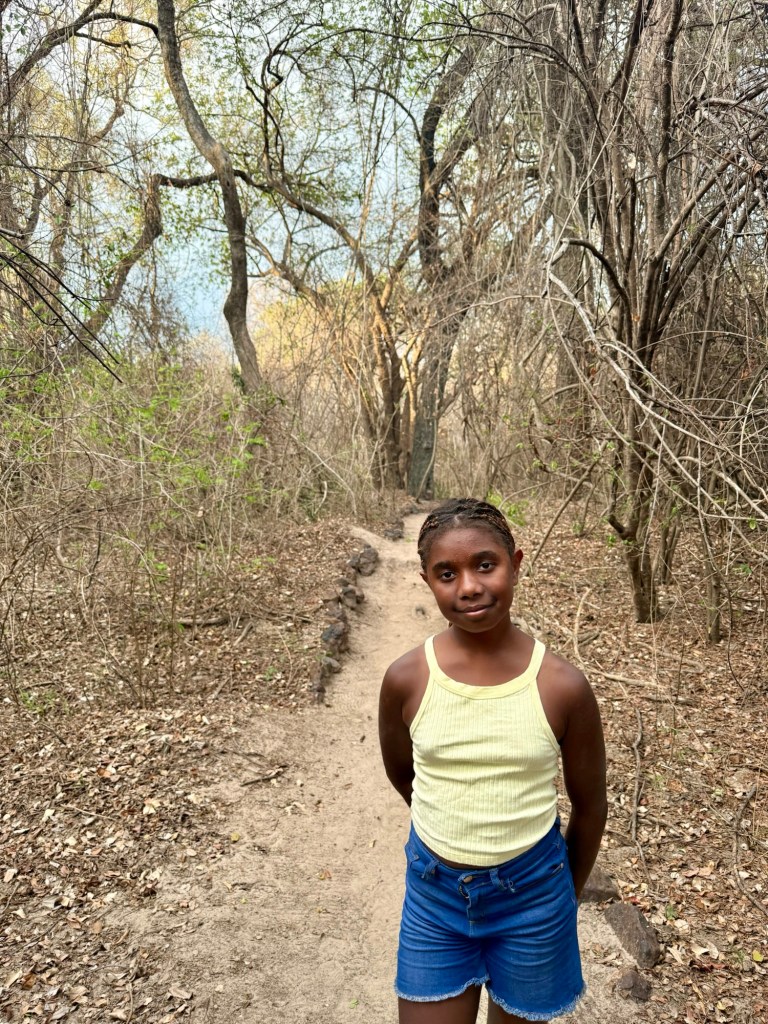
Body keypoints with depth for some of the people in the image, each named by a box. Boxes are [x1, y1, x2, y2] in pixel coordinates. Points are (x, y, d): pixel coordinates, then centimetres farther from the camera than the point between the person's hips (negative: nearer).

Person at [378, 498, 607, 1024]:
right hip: (434, 889, 1)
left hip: (531, 892, 0)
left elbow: (590, 805, -2)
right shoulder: (406, 680, -15)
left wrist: (570, 894, 9)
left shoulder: (563, 686, -18)